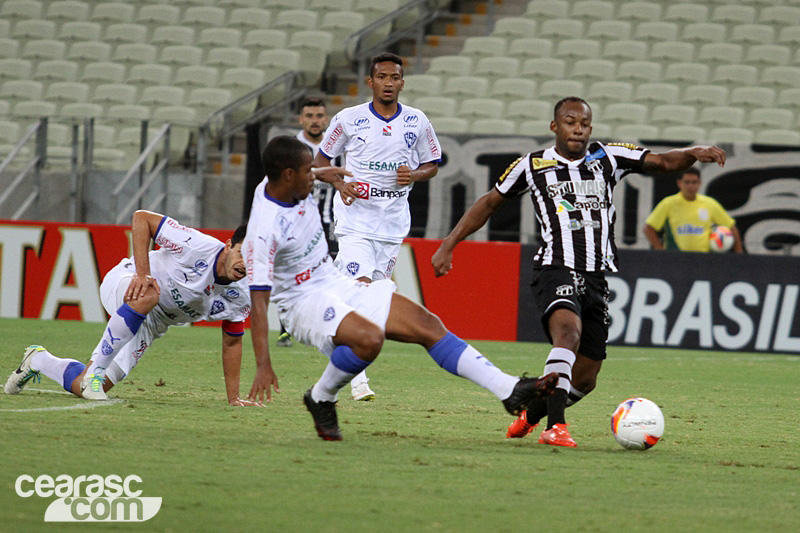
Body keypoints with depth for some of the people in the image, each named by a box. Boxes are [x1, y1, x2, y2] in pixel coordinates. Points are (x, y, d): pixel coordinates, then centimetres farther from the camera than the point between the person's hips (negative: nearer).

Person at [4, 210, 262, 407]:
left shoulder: (240, 298, -13)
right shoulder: (198, 246, -29)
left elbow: (232, 342, 3)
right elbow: (141, 218, -25)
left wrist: (233, 398, 0)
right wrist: (142, 274, -34)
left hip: (150, 324, 5)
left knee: (83, 386, -2)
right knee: (146, 296, -45)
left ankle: (38, 360, 30)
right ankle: (95, 369, -32)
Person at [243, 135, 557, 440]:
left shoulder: (296, 189, -3)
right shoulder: (264, 228, -26)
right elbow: (259, 302, -28)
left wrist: (330, 172, 44)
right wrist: (263, 367, -34)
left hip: (337, 284, 9)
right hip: (304, 303, -9)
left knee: (426, 324, -2)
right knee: (370, 338, -35)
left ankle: (508, 390, -3)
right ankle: (320, 399, -8)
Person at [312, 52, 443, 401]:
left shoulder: (417, 122, 4)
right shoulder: (349, 119, -2)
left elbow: (432, 165, 15)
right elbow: (321, 160, 8)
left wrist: (413, 175, -8)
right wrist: (340, 184, -11)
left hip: (393, 222, 3)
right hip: (355, 217, -3)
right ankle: (357, 376, -18)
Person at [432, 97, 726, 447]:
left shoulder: (608, 158, 11)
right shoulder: (532, 166, 6)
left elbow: (663, 162, 5)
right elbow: (489, 203, 16)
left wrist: (694, 153, -17)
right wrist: (448, 246, 12)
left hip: (597, 277, 4)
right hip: (556, 270, -4)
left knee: (584, 379, 4)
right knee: (568, 330, -34)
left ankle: (532, 412, 33)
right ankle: (555, 426, -40)